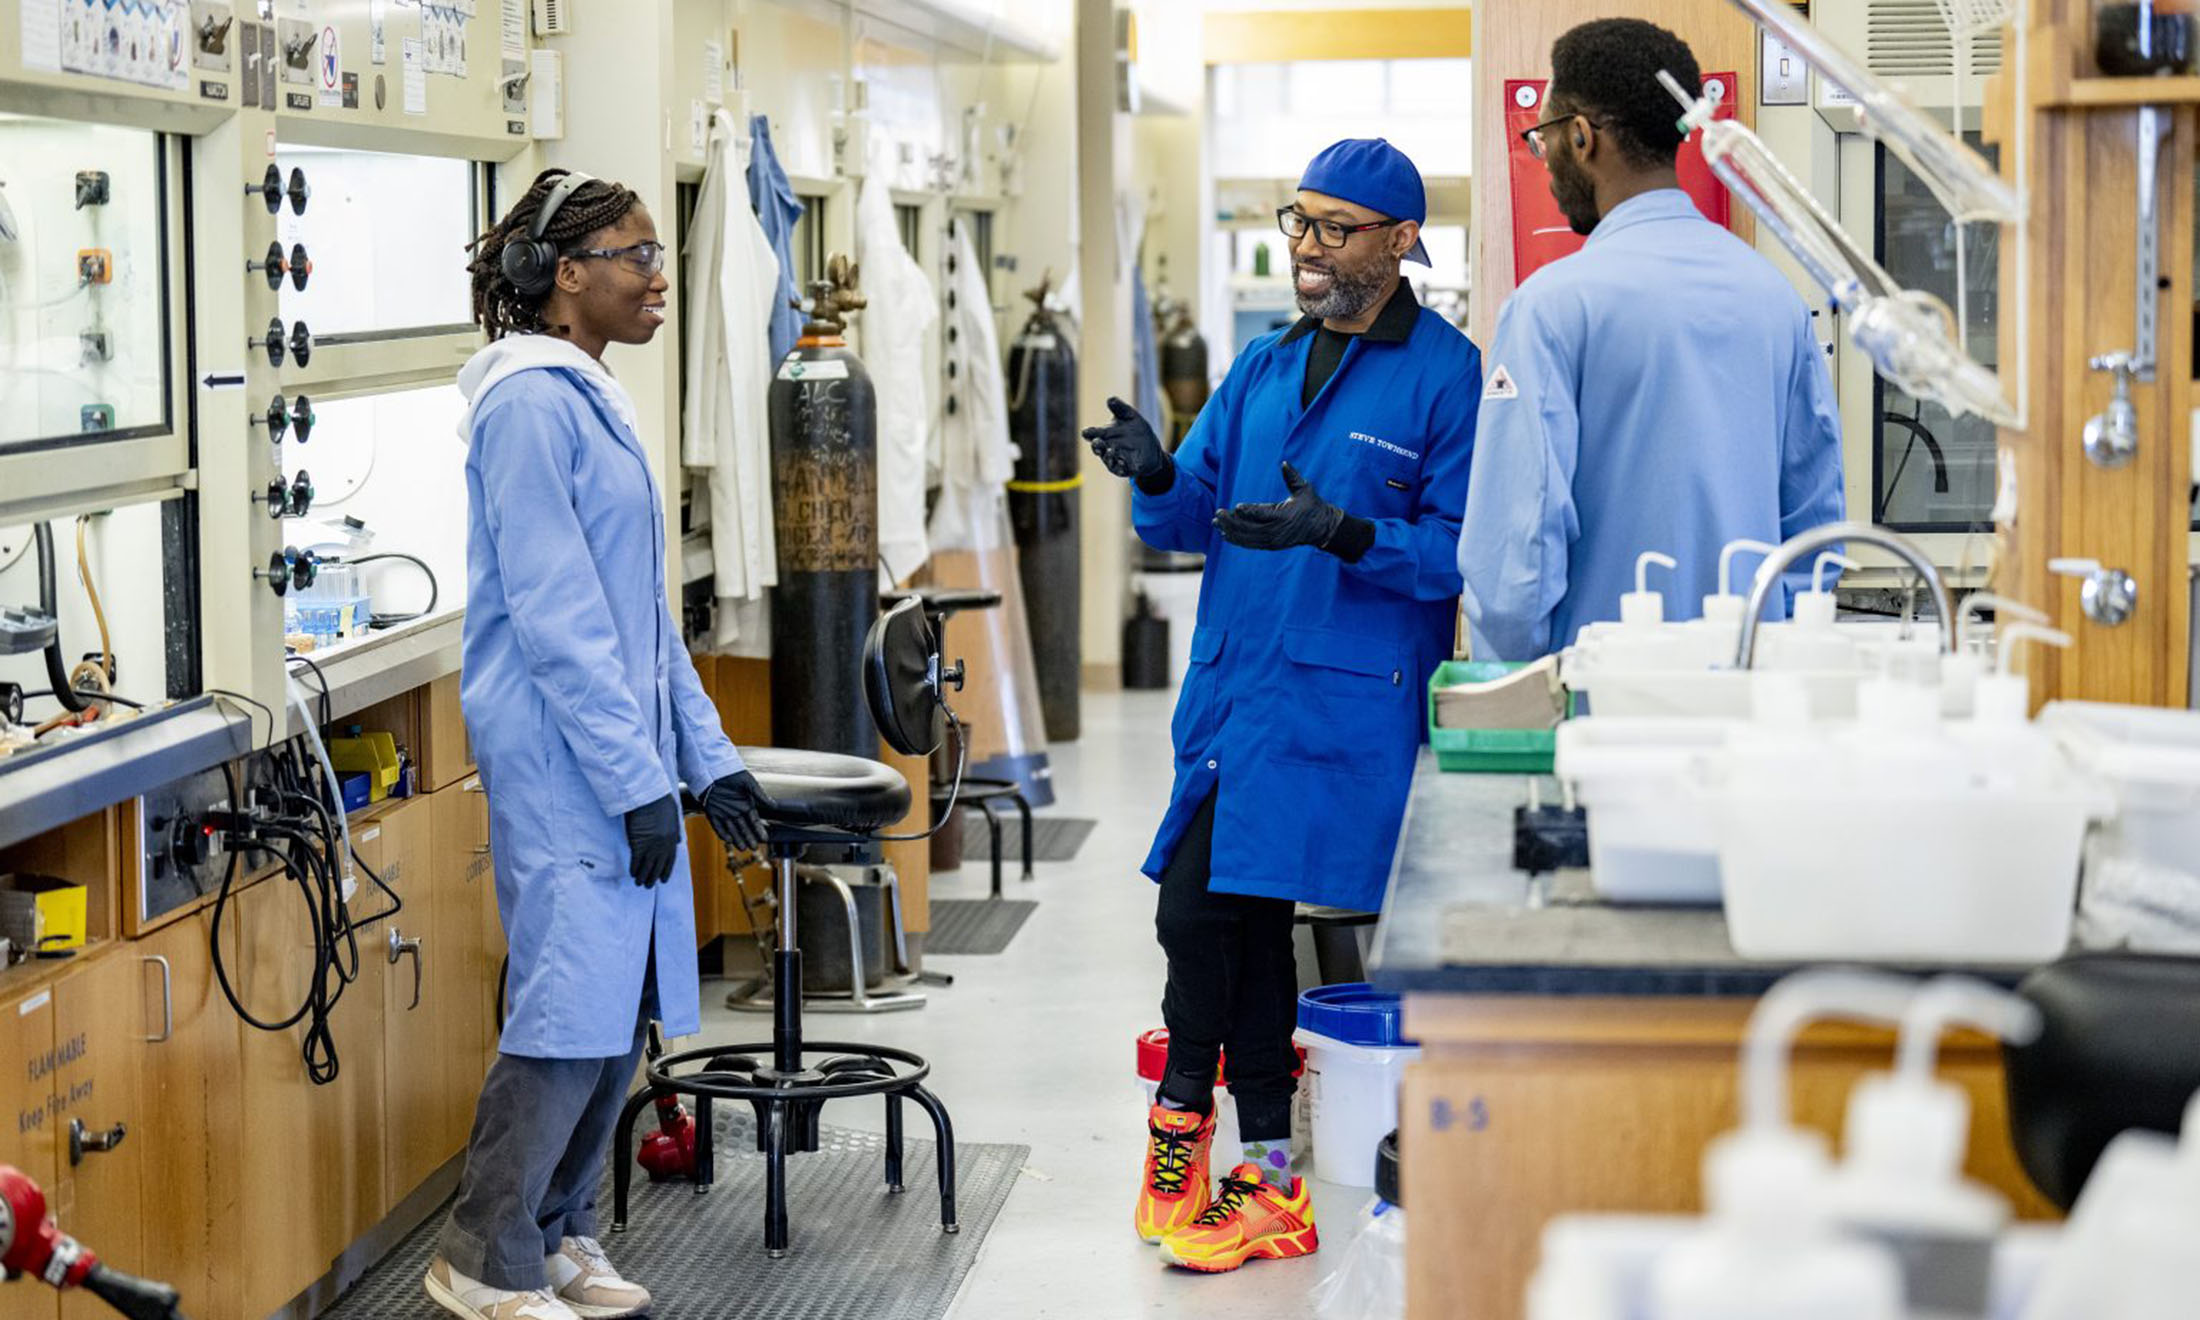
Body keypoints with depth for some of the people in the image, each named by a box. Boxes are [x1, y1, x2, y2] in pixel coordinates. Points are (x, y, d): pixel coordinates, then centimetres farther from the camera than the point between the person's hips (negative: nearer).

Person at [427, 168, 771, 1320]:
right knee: (574, 999, -7)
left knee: (625, 1003, 11)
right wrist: (637, 779, -19)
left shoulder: (591, 399, 17)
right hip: (562, 759, -10)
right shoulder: (529, 402, -13)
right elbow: (553, 616, -18)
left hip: (624, 753, 10)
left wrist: (707, 756, 18)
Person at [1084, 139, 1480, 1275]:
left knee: (1239, 907, -3)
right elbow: (1192, 518, 15)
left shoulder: (1447, 374, -5)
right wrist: (1159, 478, -7)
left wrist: (1342, 534, -24)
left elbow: (1461, 547, -10)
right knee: (1205, 907, 4)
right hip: (1230, 689, 6)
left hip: (1344, 702, -6)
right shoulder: (1263, 366, 16)